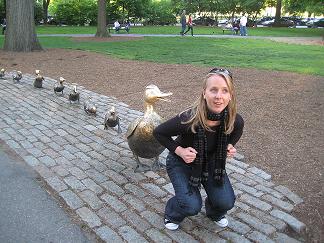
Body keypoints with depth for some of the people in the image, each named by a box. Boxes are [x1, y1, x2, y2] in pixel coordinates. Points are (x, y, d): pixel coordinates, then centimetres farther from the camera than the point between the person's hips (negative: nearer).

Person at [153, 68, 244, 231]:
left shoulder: (235, 122, -24)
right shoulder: (188, 120, -36)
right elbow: (158, 133, -18)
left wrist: (230, 147, -15)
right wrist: (179, 150, -27)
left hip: (212, 161, 4)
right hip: (181, 162, -3)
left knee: (226, 202, -12)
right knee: (192, 206, -18)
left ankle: (215, 213, 27)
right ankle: (172, 214, 19)